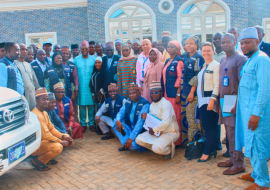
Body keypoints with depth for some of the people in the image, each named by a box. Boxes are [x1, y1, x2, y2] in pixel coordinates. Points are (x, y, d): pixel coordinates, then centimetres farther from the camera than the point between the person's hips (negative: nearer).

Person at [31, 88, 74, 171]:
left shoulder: (44, 113, 9)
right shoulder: (36, 115, -23)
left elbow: (52, 129, 11)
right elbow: (46, 135, -26)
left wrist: (63, 136, -5)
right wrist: (62, 142, -18)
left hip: (43, 141, 10)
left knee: (66, 137, 6)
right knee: (57, 147, -31)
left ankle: (47, 158, 11)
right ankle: (37, 161, -6)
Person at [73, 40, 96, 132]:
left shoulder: (93, 59, 7)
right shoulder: (76, 59, 8)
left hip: (91, 86, 0)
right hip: (81, 87, 0)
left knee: (91, 106, 2)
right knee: (82, 105, 3)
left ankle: (91, 123, 15)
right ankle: (83, 124, 16)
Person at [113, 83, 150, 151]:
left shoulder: (145, 104, -21)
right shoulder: (128, 101, 2)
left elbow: (140, 122, -27)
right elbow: (121, 112, 7)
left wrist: (131, 137, -31)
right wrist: (118, 120, -20)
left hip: (139, 131, -7)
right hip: (129, 127, 7)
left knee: (132, 145, -30)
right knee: (115, 122, -14)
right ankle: (126, 144, -11)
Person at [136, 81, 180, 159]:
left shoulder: (166, 104, -18)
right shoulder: (152, 105, 10)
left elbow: (166, 122, -27)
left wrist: (154, 130, -17)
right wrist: (145, 117, -4)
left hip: (170, 133, -8)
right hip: (156, 132, 8)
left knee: (157, 148, -30)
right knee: (138, 140, -9)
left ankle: (170, 149, 2)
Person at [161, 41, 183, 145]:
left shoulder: (178, 61, -6)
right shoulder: (167, 61, 18)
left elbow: (180, 78, -12)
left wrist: (178, 94, -17)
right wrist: (163, 92, 16)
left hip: (174, 93, -7)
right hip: (166, 93, 8)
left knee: (176, 117, -3)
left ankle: (177, 140, 7)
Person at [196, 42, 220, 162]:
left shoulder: (216, 65, -8)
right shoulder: (202, 66, 15)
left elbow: (217, 85, -14)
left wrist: (212, 100, -21)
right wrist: (199, 99, 14)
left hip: (210, 99, -8)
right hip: (202, 99, 8)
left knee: (211, 126, -2)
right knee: (205, 126, 11)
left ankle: (207, 152, 6)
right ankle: (212, 149, 22)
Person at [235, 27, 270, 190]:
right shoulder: (249, 60, 15)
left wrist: (256, 113, -23)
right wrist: (237, 106, 17)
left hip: (256, 111, -9)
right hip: (247, 109, 9)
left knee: (256, 145, -1)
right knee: (250, 144, 18)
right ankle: (256, 174, 34)